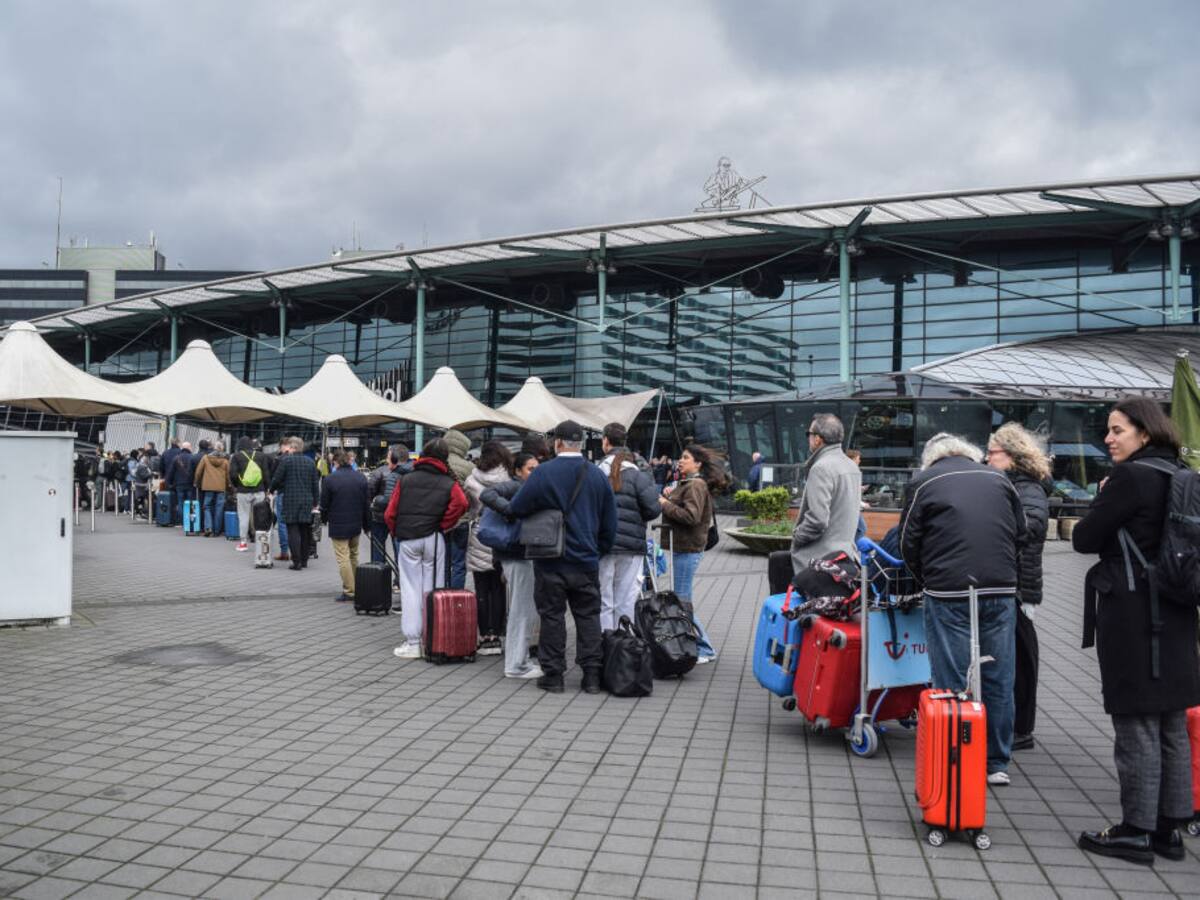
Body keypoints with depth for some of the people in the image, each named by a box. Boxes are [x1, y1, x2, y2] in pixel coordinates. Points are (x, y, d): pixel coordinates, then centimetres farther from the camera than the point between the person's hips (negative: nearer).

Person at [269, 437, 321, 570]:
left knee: (293, 531, -2)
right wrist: (315, 502, 17)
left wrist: (271, 490, 16)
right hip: (307, 502, 5)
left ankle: (296, 562, -6)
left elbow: (276, 480, -5)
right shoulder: (310, 462, 8)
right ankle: (304, 560, 17)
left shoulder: (285, 460, -6)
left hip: (291, 500, -4)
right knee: (305, 531, 12)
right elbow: (316, 484, 10)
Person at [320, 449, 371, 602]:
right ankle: (355, 587, 26)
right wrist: (367, 525, 15)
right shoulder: (361, 477, 2)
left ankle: (349, 591, -2)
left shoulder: (329, 479, -12)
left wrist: (324, 519, 14)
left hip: (338, 525, -5)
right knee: (353, 556, 19)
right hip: (356, 524, 5)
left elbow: (325, 503, -5)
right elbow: (366, 503, 7)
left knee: (343, 558, -2)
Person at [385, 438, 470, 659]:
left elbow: (390, 513, 0)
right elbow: (461, 503, -18)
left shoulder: (405, 480, 7)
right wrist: (443, 525, -5)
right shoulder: (449, 483, 3)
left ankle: (412, 643, 3)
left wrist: (397, 532, 15)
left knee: (410, 589, 4)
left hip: (407, 539, 1)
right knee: (432, 589, 7)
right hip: (433, 539, -1)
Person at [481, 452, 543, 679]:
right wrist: (512, 511, -32)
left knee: (527, 610, 17)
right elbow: (487, 495, -26)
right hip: (517, 555, -10)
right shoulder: (514, 486, -11)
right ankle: (516, 665, 1)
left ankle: (521, 659, 28)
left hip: (524, 554, 10)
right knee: (522, 610, -6)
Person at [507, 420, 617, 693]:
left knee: (552, 615, 6)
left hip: (550, 560, -3)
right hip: (586, 559, 3)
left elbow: (516, 509, -9)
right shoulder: (597, 475, 4)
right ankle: (592, 675, 10)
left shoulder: (543, 473, -10)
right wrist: (600, 550, 19)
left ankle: (553, 675, 11)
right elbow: (610, 522, 8)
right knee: (588, 615, 10)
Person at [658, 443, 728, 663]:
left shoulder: (696, 485, -13)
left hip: (687, 548, -11)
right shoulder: (687, 483, 20)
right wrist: (670, 496, 4)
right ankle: (698, 645, 23)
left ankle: (705, 649, 1)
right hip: (682, 547, 11)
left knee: (683, 600, -7)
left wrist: (666, 504, -14)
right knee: (682, 599, 15)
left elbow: (691, 516, -24)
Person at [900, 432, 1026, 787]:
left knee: (952, 681, 3)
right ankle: (997, 763, 20)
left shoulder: (923, 482, 5)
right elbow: (1021, 532, 21)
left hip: (948, 593, -3)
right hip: (1001, 590, 3)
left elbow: (908, 544, 6)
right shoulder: (998, 479, 14)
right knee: (998, 678, 11)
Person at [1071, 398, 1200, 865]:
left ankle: (1137, 830, 8)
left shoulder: (1130, 477, -15)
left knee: (1136, 725, -1)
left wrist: (1103, 499, 3)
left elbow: (1083, 538, -12)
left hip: (1132, 616, -9)